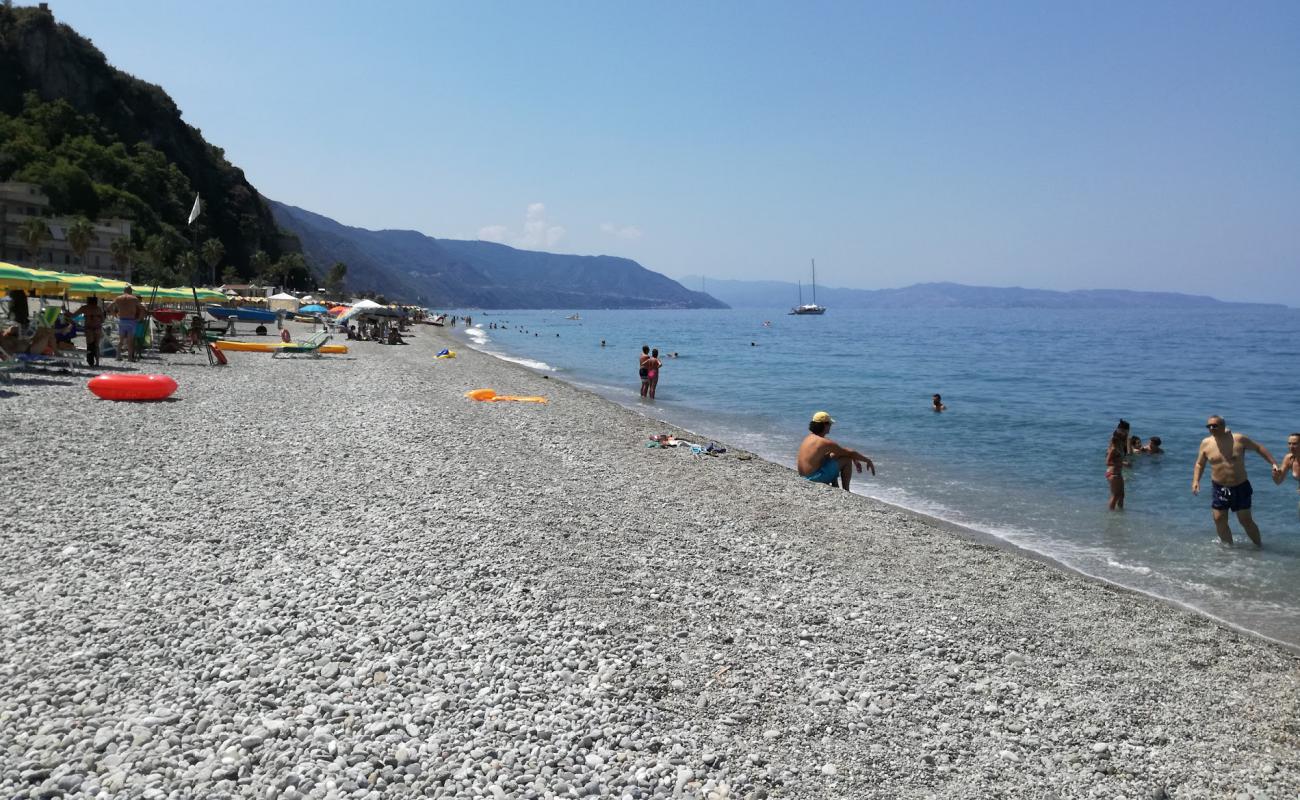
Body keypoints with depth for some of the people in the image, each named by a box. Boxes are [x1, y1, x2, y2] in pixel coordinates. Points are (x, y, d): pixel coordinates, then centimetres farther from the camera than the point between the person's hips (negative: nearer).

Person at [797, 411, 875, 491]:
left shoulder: (809, 438, 11)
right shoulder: (825, 442, -16)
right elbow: (851, 453, -9)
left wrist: (855, 459, 21)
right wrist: (868, 461, 6)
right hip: (815, 479, -9)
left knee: (833, 455, 27)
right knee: (847, 460, 0)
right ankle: (846, 491, 9)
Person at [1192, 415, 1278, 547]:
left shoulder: (1239, 439, -10)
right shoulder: (1206, 443, -3)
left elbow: (1258, 448, 5)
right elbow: (1200, 464, 7)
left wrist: (1273, 463, -1)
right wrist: (1196, 480, -7)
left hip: (1240, 488, -2)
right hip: (1219, 489, 2)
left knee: (1246, 520, 2)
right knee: (1219, 520, -2)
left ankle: (1259, 546, 23)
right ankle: (1229, 547, 17)